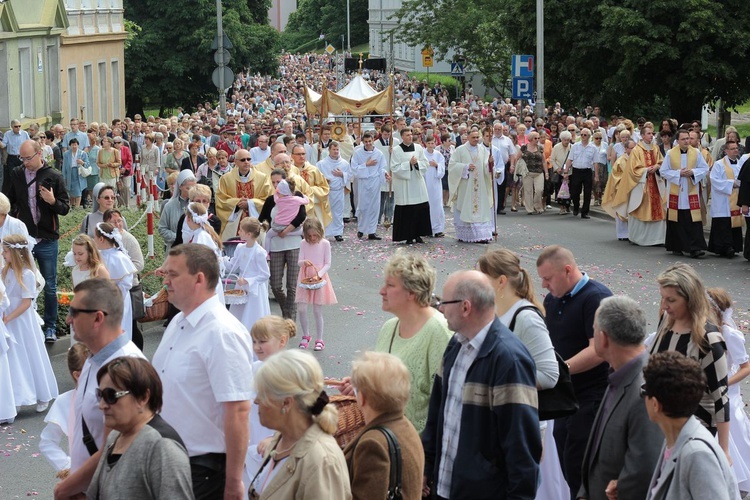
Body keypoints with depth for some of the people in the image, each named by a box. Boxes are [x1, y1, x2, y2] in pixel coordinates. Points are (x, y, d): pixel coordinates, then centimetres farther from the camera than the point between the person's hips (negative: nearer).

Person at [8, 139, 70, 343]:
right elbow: (10, 202, 17)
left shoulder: (54, 177, -5)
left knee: (50, 286, 7)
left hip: (47, 240, -2)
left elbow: (65, 208, -3)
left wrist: (53, 201, -22)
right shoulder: (17, 175, 2)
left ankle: (50, 327, 18)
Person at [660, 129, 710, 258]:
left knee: (694, 221, -7)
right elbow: (663, 171, 0)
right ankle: (676, 247, 16)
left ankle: (695, 248, -9)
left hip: (691, 193, 0)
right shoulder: (670, 154, 0)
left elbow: (705, 169, 7)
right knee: (676, 222, 4)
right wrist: (679, 173, -11)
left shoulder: (696, 153, 3)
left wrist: (693, 172, -10)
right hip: (675, 193, 0)